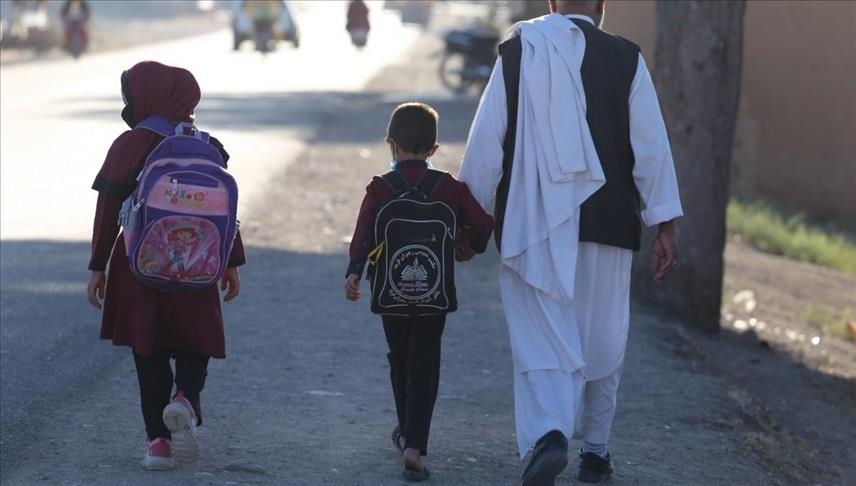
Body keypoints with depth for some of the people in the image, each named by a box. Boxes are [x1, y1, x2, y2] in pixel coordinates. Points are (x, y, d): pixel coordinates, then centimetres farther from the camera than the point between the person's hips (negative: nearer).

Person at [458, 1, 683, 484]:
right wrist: (665, 226, 0)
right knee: (602, 340, 16)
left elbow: (487, 140, -1)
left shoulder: (517, 53, -1)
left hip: (533, 225, -1)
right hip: (605, 225, 1)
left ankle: (548, 435, -25)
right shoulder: (626, 58, -2)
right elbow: (651, 146, -4)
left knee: (541, 338, -1)